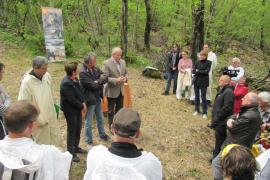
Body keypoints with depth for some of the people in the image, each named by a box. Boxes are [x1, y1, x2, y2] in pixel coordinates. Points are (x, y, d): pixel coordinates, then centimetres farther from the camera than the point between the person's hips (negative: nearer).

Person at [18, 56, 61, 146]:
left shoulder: (47, 75, -2)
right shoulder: (27, 82, -19)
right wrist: (38, 120, -16)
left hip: (52, 118, 6)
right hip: (39, 122, -6)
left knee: (57, 142, 17)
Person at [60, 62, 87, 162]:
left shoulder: (75, 79, 3)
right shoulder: (66, 83, -26)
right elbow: (71, 99, -25)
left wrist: (83, 103, -1)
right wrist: (82, 106, -14)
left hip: (77, 108, 9)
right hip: (70, 110, -9)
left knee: (78, 129, 19)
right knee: (72, 131, 4)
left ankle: (76, 147, 38)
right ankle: (71, 153, 20)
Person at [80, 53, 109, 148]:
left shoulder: (96, 68, 1)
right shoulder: (83, 73, -21)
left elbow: (106, 78, -3)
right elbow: (93, 85, -24)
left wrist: (98, 81, -19)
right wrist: (101, 81, -8)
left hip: (98, 98, 7)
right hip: (90, 100, -7)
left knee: (100, 118, 23)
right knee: (88, 122, 8)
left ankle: (102, 134, 44)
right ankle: (89, 141, 24)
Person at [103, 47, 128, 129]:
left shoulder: (123, 62, 4)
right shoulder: (107, 63, -16)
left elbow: (126, 72, 14)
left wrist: (125, 78, -8)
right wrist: (116, 80, -27)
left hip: (121, 90, 6)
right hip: (112, 91, -6)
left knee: (119, 109, 19)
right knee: (111, 110, 10)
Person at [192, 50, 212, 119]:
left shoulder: (208, 63, -4)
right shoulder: (197, 62, 6)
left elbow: (207, 71, -14)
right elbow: (193, 71, -1)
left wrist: (198, 71, -10)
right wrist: (201, 72, -14)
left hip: (203, 82, -4)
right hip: (196, 81, 4)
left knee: (203, 97, -2)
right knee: (196, 96, 12)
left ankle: (205, 113, 6)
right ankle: (197, 110, 26)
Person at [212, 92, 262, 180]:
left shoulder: (248, 116, -29)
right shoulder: (252, 111, 5)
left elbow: (232, 127, -22)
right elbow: (234, 117, 6)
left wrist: (229, 123, -2)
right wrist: (230, 120, -16)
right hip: (241, 146, 10)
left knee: (216, 163, 1)